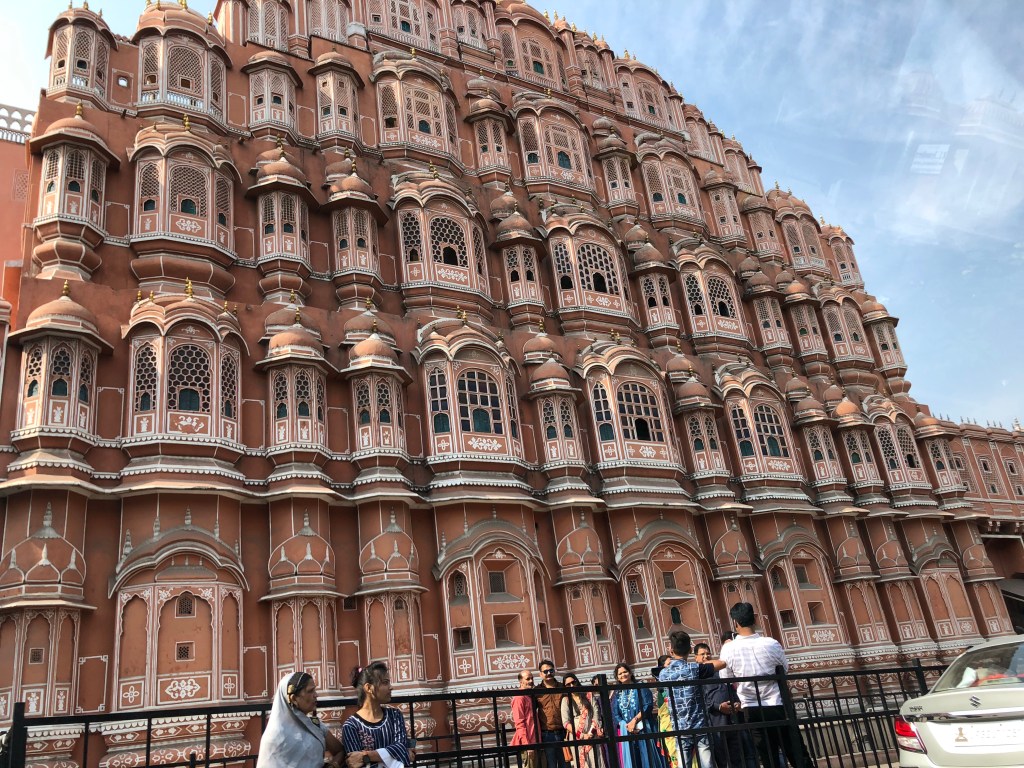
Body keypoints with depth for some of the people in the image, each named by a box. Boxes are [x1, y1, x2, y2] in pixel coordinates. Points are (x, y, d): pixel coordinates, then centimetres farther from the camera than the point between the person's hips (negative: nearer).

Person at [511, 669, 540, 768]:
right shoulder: (519, 698, -11)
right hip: (527, 743, -9)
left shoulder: (530, 697, 16)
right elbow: (519, 723, -17)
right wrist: (527, 744, -20)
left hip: (534, 741, 9)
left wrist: (538, 742, 15)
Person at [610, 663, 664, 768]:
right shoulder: (616, 694, 14)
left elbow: (648, 706, -6)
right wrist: (626, 726, -13)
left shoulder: (641, 688, 6)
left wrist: (635, 720, -17)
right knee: (630, 760, -1)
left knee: (647, 758, -5)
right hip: (626, 732, 3)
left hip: (643, 729, -3)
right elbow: (614, 715, 5)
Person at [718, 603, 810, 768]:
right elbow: (785, 670, 6)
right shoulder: (771, 643, -10)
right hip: (777, 707, 0)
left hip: (752, 710, 1)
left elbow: (729, 681, 2)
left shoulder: (728, 649, -10)